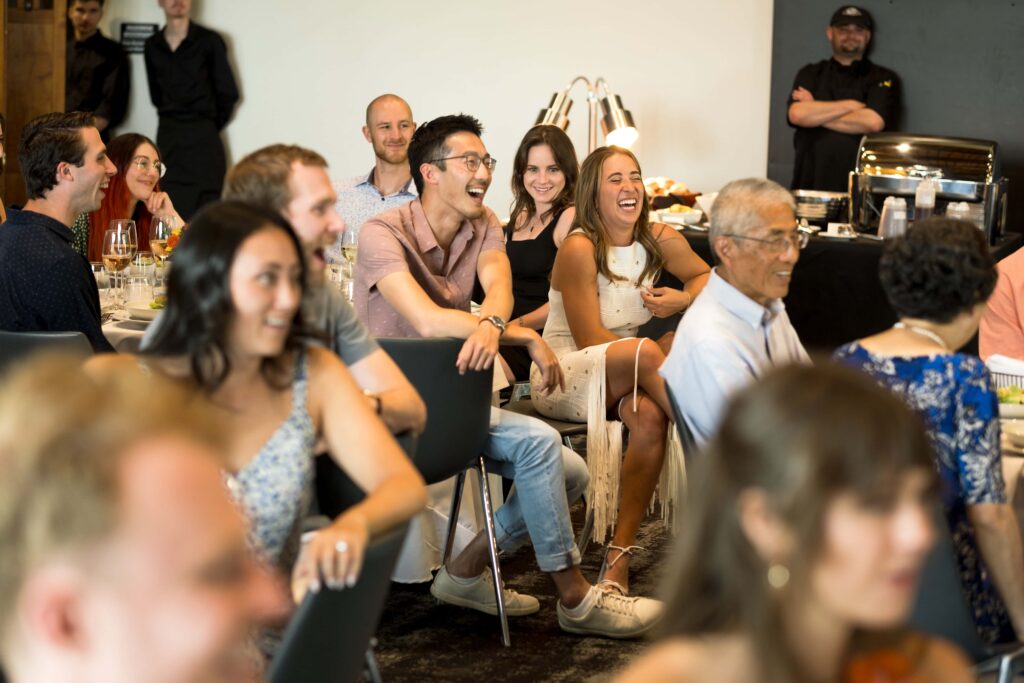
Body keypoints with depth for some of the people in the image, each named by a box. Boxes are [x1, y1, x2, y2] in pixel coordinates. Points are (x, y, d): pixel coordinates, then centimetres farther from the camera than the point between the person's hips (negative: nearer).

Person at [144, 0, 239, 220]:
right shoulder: (152, 46, 9)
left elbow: (228, 94, -1)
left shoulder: (209, 41, -4)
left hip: (203, 138, -4)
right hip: (167, 136, 4)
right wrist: (173, 121, 12)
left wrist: (210, 126, 6)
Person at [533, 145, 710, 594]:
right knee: (643, 353, -34)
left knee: (650, 419, -30)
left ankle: (620, 554, -24)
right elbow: (591, 340, -16)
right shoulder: (579, 249, -16)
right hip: (564, 378, -5)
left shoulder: (659, 240, -1)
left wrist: (683, 300, -8)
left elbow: (708, 279, 16)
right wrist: (665, 365, -20)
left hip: (624, 377, 5)